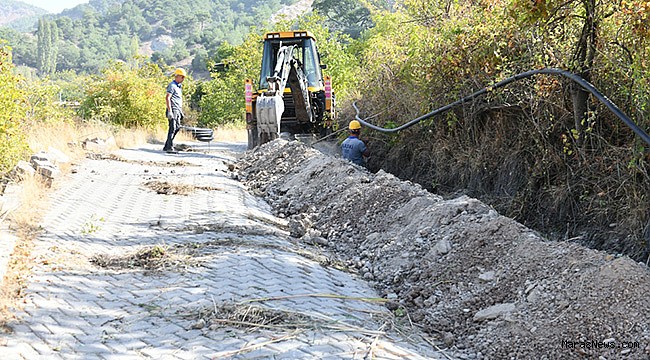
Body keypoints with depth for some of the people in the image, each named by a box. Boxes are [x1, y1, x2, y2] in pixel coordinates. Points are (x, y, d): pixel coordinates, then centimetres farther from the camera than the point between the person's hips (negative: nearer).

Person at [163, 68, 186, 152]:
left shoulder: (179, 86, 19)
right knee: (172, 129, -10)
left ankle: (166, 147, 15)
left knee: (177, 128, 10)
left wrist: (181, 112, 22)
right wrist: (169, 111, -23)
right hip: (173, 110, -9)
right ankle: (169, 148, -8)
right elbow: (167, 98, -17)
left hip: (178, 111, 9)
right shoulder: (172, 85, -10)